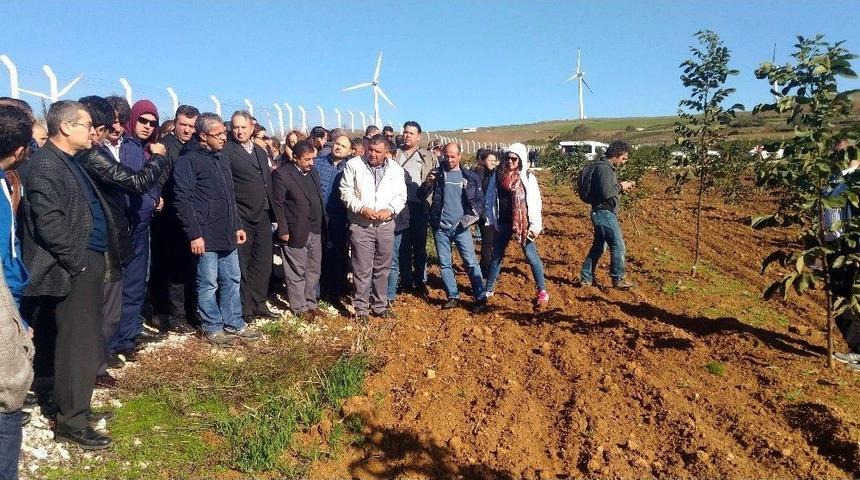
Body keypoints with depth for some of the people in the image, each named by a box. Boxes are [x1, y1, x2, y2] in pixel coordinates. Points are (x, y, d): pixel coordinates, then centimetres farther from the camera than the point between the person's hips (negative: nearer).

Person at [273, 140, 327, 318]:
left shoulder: (314, 172, 12)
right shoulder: (281, 174, -10)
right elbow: (278, 204, -11)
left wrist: (323, 224, 10)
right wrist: (283, 230, -13)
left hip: (316, 230, 7)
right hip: (296, 232, -7)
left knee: (314, 270, 14)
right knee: (297, 273, 3)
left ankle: (311, 303, 26)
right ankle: (300, 308, 15)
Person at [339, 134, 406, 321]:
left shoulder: (395, 169, 6)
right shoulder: (354, 165, -2)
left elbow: (400, 196, 7)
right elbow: (346, 192, -4)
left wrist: (390, 210, -12)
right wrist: (361, 208, -17)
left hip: (386, 225, 3)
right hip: (360, 225, -3)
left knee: (382, 268, 12)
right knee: (362, 269, -1)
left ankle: (380, 305, 26)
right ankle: (361, 307, 11)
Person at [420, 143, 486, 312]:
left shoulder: (470, 176, 3)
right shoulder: (437, 173, 4)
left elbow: (480, 201, 6)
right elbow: (421, 196, 0)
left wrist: (469, 218, -7)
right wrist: (427, 183, -19)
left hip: (461, 227, -2)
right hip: (440, 227, 2)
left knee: (471, 263, -4)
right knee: (445, 264, 7)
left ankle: (481, 299, 2)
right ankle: (453, 297, 19)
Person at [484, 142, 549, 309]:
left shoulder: (527, 177, -7)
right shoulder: (498, 175, 3)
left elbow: (535, 202, -8)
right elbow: (490, 198, 8)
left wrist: (535, 226, -12)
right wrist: (491, 220, 5)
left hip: (522, 224, -4)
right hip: (502, 223, 4)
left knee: (531, 256, 1)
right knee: (496, 256, 13)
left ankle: (542, 291, 13)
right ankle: (488, 290, 25)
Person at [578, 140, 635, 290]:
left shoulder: (606, 167, 15)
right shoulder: (604, 168, -18)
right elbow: (606, 193, -25)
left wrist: (621, 187, 7)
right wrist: (620, 187, -10)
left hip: (603, 214, 10)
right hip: (604, 213, -10)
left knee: (598, 246, 15)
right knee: (618, 246, -1)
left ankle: (586, 278, 20)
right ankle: (618, 279, 10)